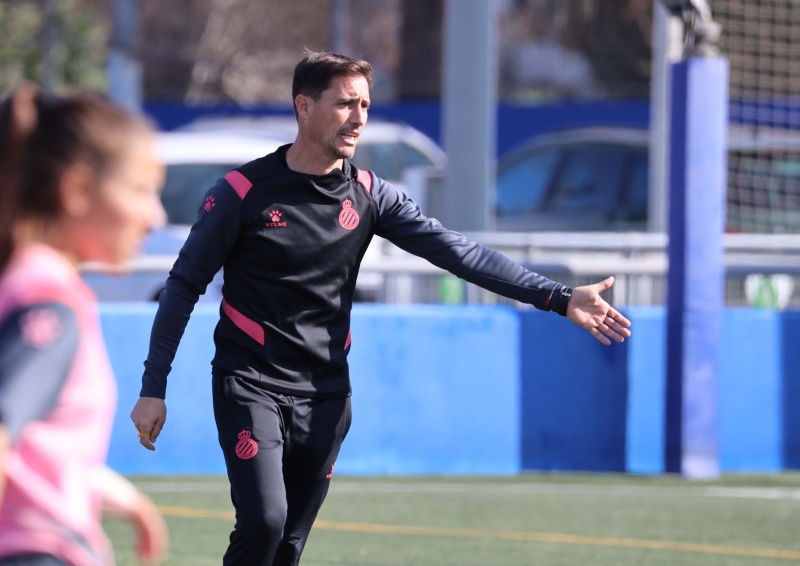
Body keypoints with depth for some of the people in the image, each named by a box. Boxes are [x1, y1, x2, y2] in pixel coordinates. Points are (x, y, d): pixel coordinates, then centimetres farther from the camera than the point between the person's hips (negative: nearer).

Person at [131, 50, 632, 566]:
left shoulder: (369, 195, 2)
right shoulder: (244, 191, -9)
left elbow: (457, 251, -4)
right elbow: (185, 285, -3)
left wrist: (558, 298, -14)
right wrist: (153, 388, -6)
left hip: (325, 397, 4)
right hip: (250, 386, -4)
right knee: (264, 522, -22)